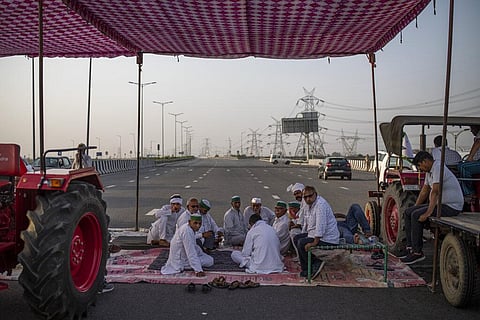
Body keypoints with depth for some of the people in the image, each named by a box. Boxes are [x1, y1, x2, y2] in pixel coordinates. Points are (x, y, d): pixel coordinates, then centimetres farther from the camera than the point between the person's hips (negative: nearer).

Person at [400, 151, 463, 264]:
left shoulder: (438, 168, -21)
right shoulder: (429, 171, 11)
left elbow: (435, 192, -28)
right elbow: (424, 191, 19)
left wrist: (428, 213, -29)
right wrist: (414, 208, 19)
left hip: (451, 206, -10)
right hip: (441, 204, 10)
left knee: (416, 216, -23)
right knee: (408, 212, 4)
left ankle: (417, 252, -14)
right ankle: (410, 247, 7)